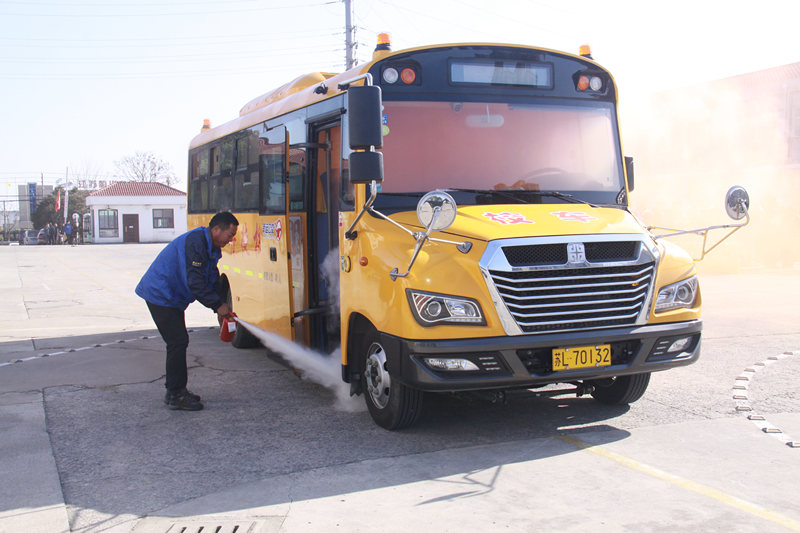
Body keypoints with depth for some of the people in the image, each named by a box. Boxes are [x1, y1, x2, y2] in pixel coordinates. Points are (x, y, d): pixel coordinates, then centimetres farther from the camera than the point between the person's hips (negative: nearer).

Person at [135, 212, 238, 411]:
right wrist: (217, 305, -24)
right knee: (177, 342, -10)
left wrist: (222, 305, 3)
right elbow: (195, 282, -29)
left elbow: (212, 280, 15)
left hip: (172, 297, 10)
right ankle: (175, 395, -3)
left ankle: (176, 389, 23)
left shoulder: (211, 247, 9)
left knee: (179, 341, 13)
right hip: (160, 295, -10)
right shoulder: (195, 242, -24)